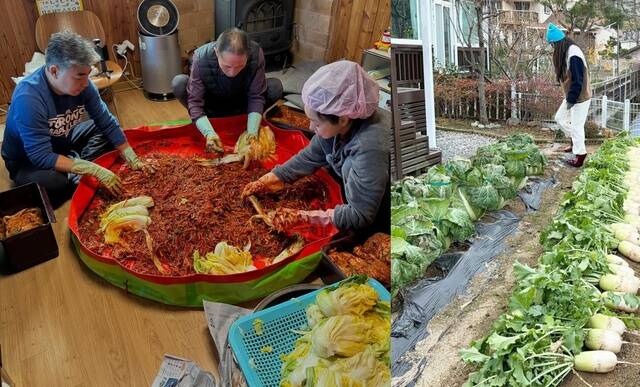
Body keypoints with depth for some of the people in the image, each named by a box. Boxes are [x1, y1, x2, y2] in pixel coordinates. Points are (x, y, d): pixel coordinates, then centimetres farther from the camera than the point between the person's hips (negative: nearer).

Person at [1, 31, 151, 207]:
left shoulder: (80, 84, -19)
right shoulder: (28, 98, -36)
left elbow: (107, 123, -9)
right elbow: (42, 157, -35)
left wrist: (133, 160, -15)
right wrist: (96, 170, -39)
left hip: (63, 143, 7)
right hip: (27, 161, -6)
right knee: (51, 182, -36)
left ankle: (74, 173, -12)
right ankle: (76, 178, -3)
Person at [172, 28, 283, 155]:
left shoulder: (256, 54, -32)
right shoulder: (201, 57, -35)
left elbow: (256, 97, -25)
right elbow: (194, 100, -30)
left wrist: (252, 132, -37)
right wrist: (209, 133, -43)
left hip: (240, 103, 1)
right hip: (211, 104, 0)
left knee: (276, 87, -24)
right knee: (179, 83, -29)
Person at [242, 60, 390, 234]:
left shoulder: (370, 147, -39)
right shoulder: (337, 122, -18)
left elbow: (360, 216, -33)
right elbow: (310, 157, -1)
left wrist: (304, 218, -30)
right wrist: (267, 181, -6)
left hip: (377, 226, -6)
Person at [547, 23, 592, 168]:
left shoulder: (573, 55, -26)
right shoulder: (565, 51, 5)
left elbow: (578, 81, -26)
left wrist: (570, 99, -18)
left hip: (580, 97, -10)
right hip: (571, 95, 10)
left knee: (576, 126, 0)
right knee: (560, 118, 19)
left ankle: (580, 155, 12)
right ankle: (574, 142, 35)